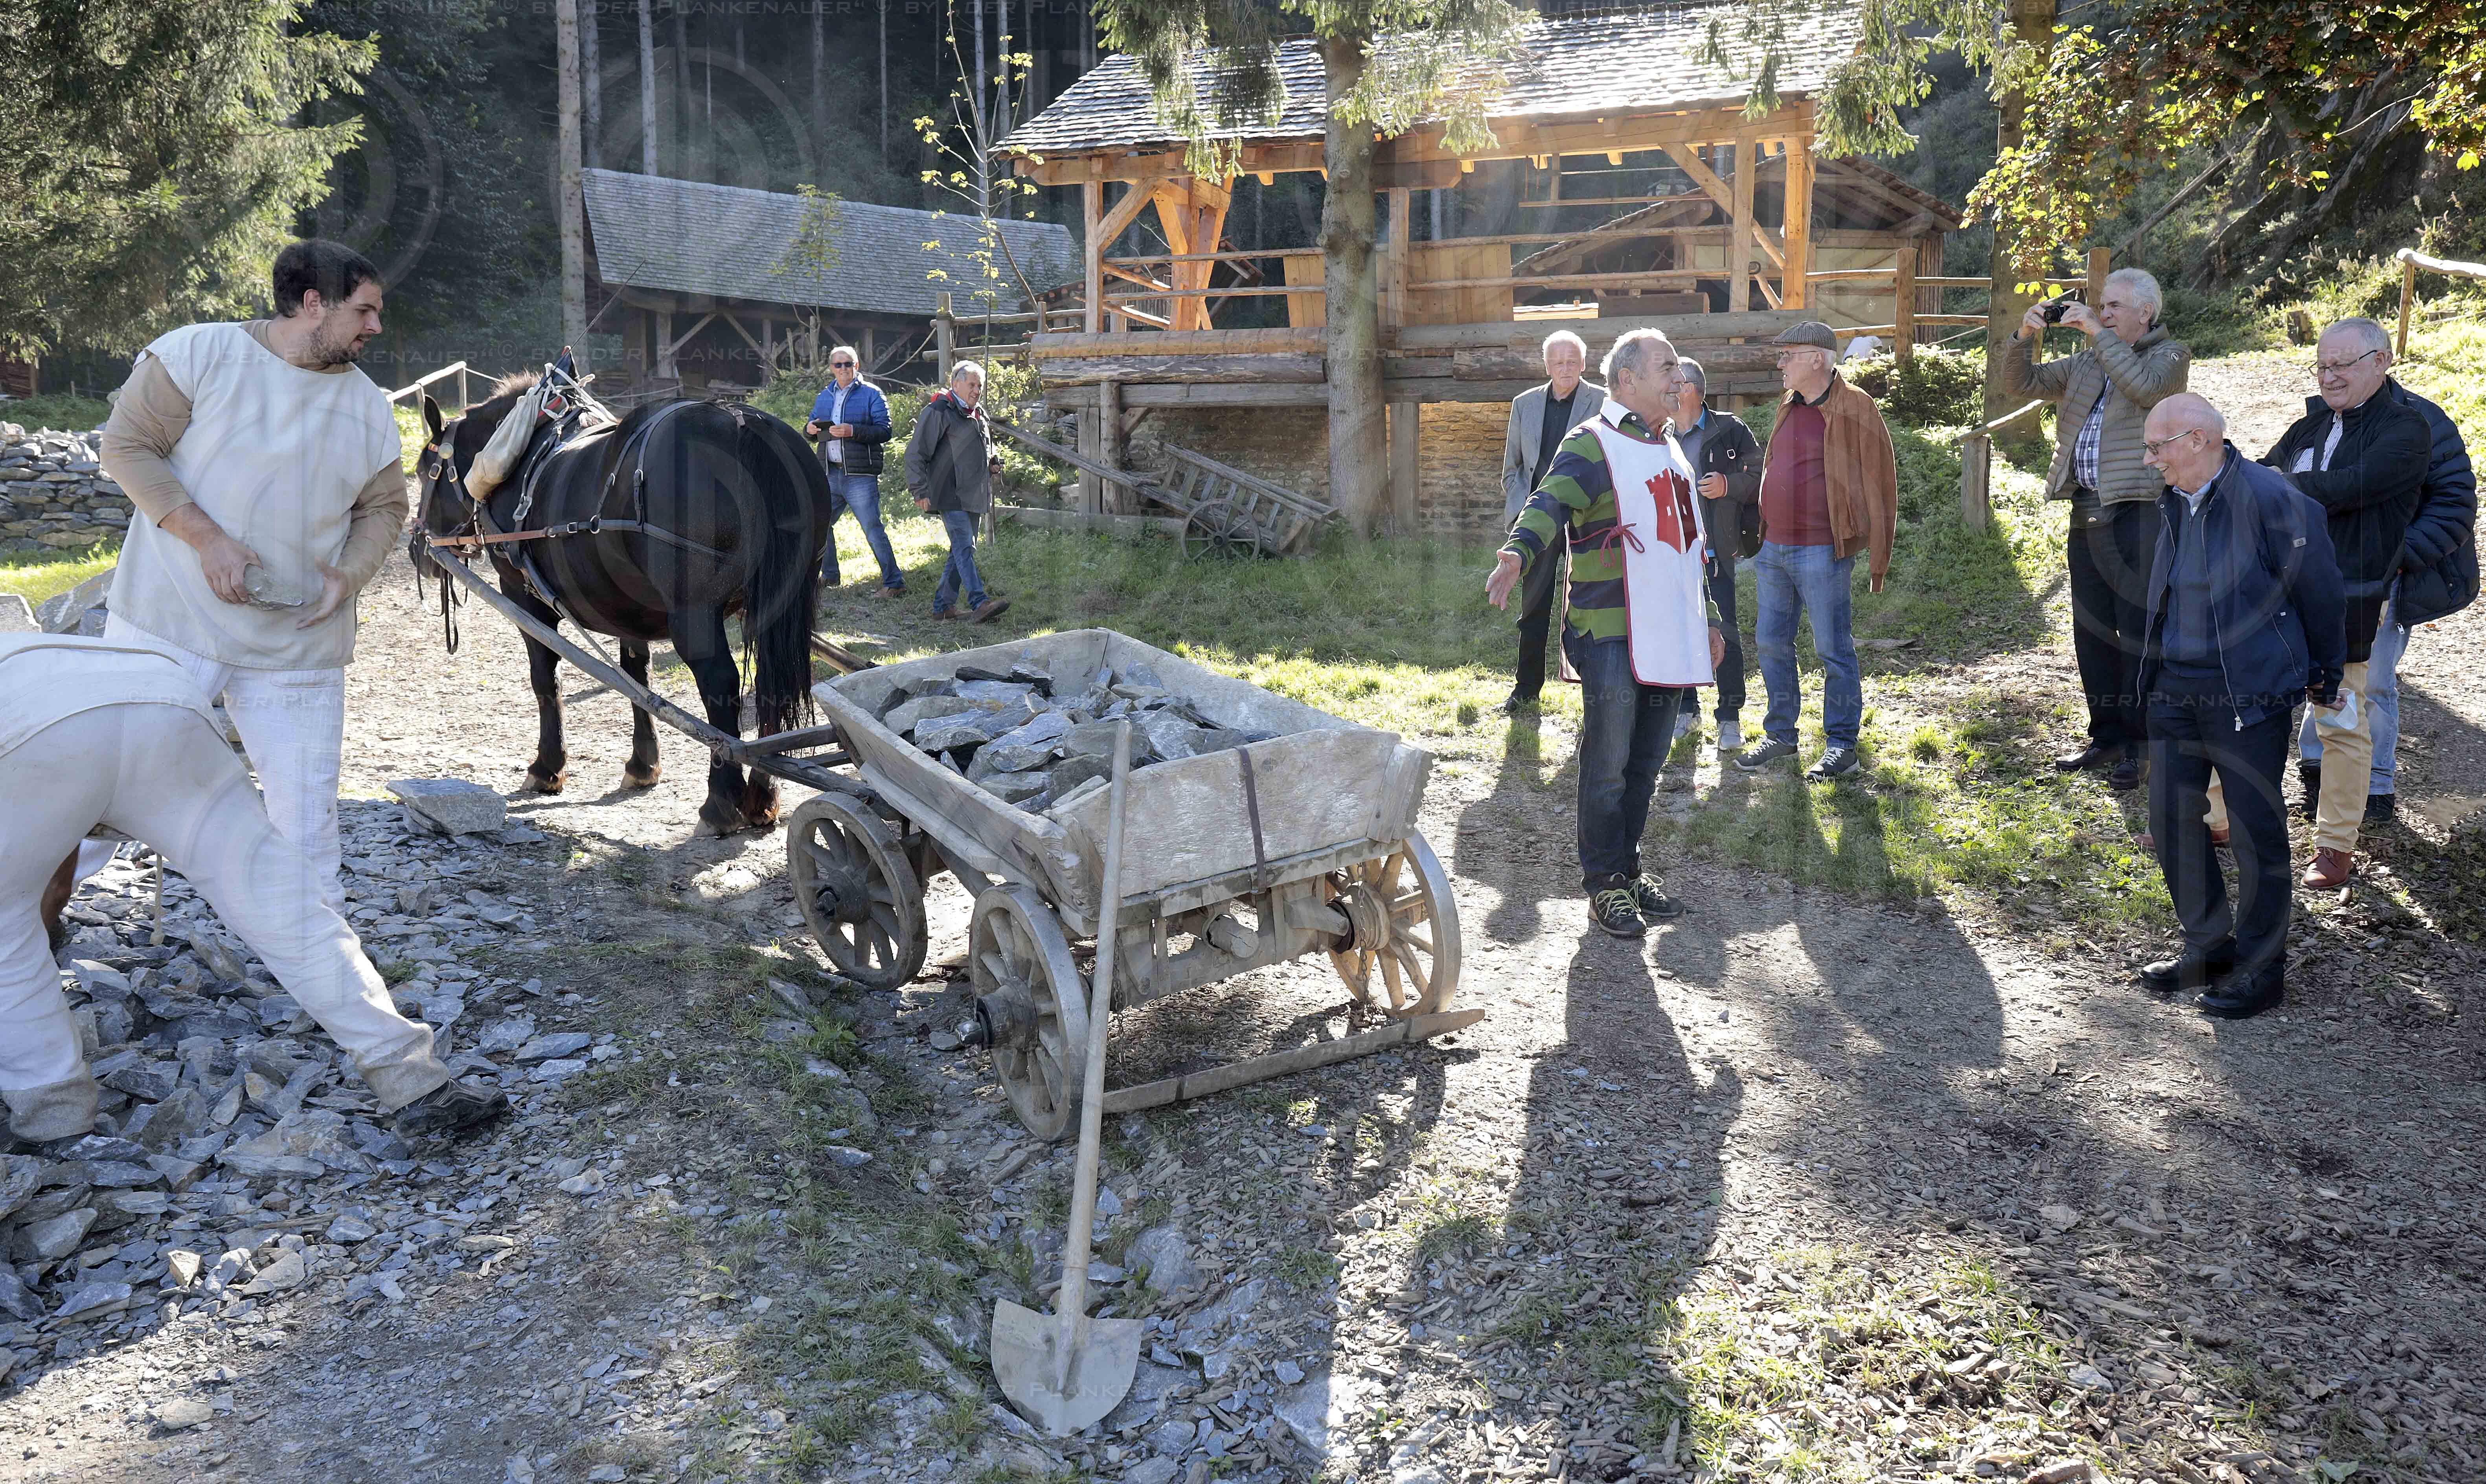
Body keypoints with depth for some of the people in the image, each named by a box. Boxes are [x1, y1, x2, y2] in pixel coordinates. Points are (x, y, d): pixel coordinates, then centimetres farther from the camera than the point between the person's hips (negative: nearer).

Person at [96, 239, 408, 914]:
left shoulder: (368, 406, 8)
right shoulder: (199, 353, -6)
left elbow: (384, 507, 15)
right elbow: (127, 446, -6)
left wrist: (350, 573, -4)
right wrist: (208, 539, -16)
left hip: (298, 647, 3)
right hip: (170, 623, -3)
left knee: (307, 816, 3)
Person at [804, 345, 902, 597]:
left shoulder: (871, 394, -2)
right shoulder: (824, 396, 17)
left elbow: (884, 431, -10)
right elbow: (812, 431, 23)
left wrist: (853, 431, -22)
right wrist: (809, 429, -1)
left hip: (860, 477, -7)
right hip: (830, 474, 7)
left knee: (872, 529, -9)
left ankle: (893, 582, -4)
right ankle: (829, 575, 29)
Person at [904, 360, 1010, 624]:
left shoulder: (978, 414, 20)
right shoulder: (938, 412, -8)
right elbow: (916, 453, -10)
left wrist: (993, 464, 14)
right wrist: (920, 491, -14)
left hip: (974, 496, 9)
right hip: (951, 495, -9)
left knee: (962, 550, 10)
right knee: (965, 548, -17)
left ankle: (943, 605, 17)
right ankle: (980, 604, -25)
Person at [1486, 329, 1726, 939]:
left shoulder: (1670, 450, 19)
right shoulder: (1591, 446, -7)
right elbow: (1550, 504, -26)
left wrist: (1707, 620, 26)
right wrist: (1518, 552, -47)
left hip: (1667, 636, 8)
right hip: (1611, 637, -8)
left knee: (1648, 762, 13)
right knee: (1608, 765, -3)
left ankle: (1628, 869, 25)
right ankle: (1604, 884, 8)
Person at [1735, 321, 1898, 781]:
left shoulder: (1854, 408, -9)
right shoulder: (1789, 408, 13)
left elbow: (1879, 484, -9)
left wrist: (1879, 556, -10)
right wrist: (1762, 535, 16)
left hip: (1820, 553, -8)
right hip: (1774, 548, 8)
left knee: (1833, 649, 0)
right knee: (1771, 642, 12)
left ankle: (1842, 746, 9)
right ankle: (1780, 734, 25)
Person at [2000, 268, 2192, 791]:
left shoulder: (2170, 355, 2)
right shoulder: (2084, 363, 19)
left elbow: (2146, 387, -19)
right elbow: (2021, 385, 18)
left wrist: (2098, 334, -13)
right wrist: (2024, 337, 1)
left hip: (2139, 511, -7)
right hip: (2086, 512, 7)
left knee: (2138, 632, -4)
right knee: (2092, 632, 12)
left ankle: (2138, 747, 3)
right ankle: (2107, 737, 23)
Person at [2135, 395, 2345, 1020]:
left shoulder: (2271, 500, -16)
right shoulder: (2174, 504, 7)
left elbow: (2320, 592, -7)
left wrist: (2325, 678, 4)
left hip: (2249, 697, -7)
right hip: (2176, 691, 7)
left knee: (2256, 829, 3)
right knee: (2171, 818, 11)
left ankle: (2262, 966, 17)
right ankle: (2208, 945, 29)